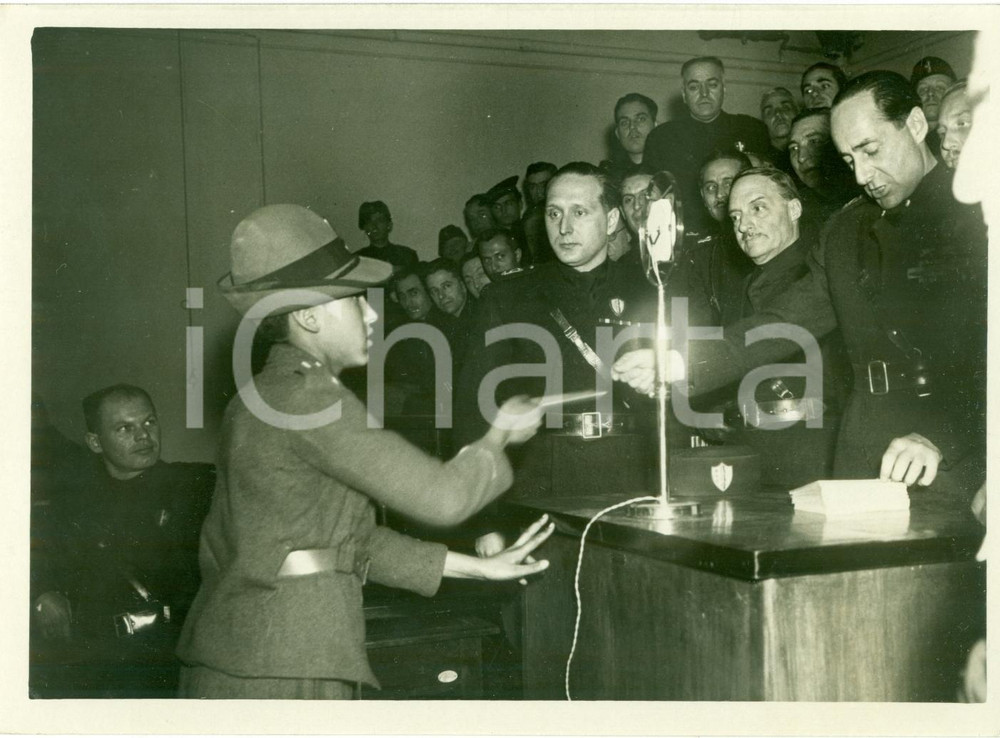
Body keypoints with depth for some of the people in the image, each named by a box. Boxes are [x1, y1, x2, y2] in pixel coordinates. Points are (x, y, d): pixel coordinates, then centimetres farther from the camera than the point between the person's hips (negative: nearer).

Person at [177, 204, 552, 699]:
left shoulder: (266, 395, 14)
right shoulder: (307, 398, -15)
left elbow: (354, 540, 14)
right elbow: (441, 497, -15)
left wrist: (478, 566, 13)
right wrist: (500, 436, 4)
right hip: (279, 672, -9)